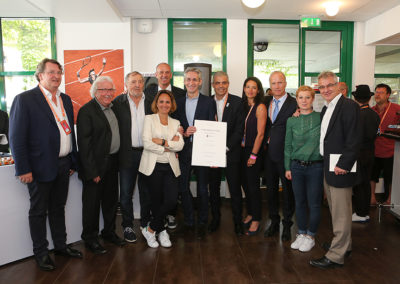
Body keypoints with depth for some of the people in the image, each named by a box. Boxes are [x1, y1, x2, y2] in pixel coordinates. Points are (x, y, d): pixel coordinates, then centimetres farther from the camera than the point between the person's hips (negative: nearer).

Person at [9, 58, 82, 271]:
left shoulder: (65, 99, 10)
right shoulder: (24, 99, -10)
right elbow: (17, 138, -12)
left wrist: (73, 162, 11)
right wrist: (23, 170, -15)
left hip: (63, 164, 6)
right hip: (41, 166, -6)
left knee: (58, 208, 19)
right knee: (39, 212, 10)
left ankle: (61, 245, 34)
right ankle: (40, 253, 25)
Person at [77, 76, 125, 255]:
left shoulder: (113, 108, 10)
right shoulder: (86, 111, -14)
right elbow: (84, 144, -17)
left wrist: (117, 161, 8)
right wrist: (92, 172, -19)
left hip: (112, 164, 8)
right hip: (95, 166, -7)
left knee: (111, 200, 19)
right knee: (92, 203, 7)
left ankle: (109, 232, 37)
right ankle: (90, 239, 25)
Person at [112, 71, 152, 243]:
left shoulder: (151, 103, 5)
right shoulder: (118, 102, -2)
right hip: (127, 154, -2)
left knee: (147, 191, 13)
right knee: (126, 193, 8)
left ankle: (145, 223, 31)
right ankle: (128, 226, 24)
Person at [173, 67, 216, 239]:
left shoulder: (208, 102, 0)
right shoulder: (178, 102, 9)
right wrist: (184, 133, -12)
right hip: (183, 151, 3)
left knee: (202, 189, 6)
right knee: (183, 188, 8)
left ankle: (202, 224, 20)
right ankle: (188, 222, 25)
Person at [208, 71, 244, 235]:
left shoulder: (237, 102, -3)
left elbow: (239, 129, -7)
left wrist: (225, 148, -14)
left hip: (231, 153, -2)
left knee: (235, 189, 4)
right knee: (213, 188, 11)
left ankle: (238, 221, 20)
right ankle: (215, 218, 28)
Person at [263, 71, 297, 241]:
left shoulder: (294, 104, -10)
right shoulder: (266, 102, 8)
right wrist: (266, 142, 2)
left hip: (285, 154, -5)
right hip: (269, 153, 5)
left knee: (288, 190, 8)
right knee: (271, 189, 14)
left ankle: (287, 225, 25)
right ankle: (274, 222, 31)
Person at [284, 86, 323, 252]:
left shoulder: (321, 118, -3)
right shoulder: (291, 120, 4)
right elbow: (288, 145, 8)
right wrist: (287, 167, 6)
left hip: (316, 166, -2)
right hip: (297, 166, 3)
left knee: (314, 204, 6)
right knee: (299, 202, 12)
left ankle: (310, 236, 23)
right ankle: (301, 234, 28)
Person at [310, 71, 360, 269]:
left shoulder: (349, 106, -12)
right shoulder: (326, 109, 16)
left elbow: (353, 140, -18)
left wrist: (343, 165, -20)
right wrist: (326, 164, 12)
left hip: (340, 169, -9)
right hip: (328, 167, 9)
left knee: (341, 213, 0)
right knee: (335, 210, 19)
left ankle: (336, 256, 9)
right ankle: (344, 244, 36)